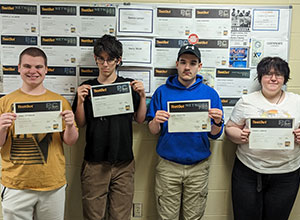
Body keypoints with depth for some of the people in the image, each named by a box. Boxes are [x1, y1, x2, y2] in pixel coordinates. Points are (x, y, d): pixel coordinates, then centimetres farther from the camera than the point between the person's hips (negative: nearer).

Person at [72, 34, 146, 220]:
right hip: (94, 162, 0)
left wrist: (142, 96, -6)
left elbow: (140, 119, 6)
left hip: (123, 162, 0)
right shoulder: (87, 87, 5)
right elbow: (80, 123, 6)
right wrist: (80, 100, -10)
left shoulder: (129, 86, 5)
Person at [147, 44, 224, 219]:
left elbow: (215, 135, 1)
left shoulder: (210, 93, 1)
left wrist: (217, 122, -20)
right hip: (168, 166, 0)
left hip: (198, 167, 1)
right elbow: (153, 131, 1)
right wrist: (156, 122, -20)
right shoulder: (162, 92, 1)